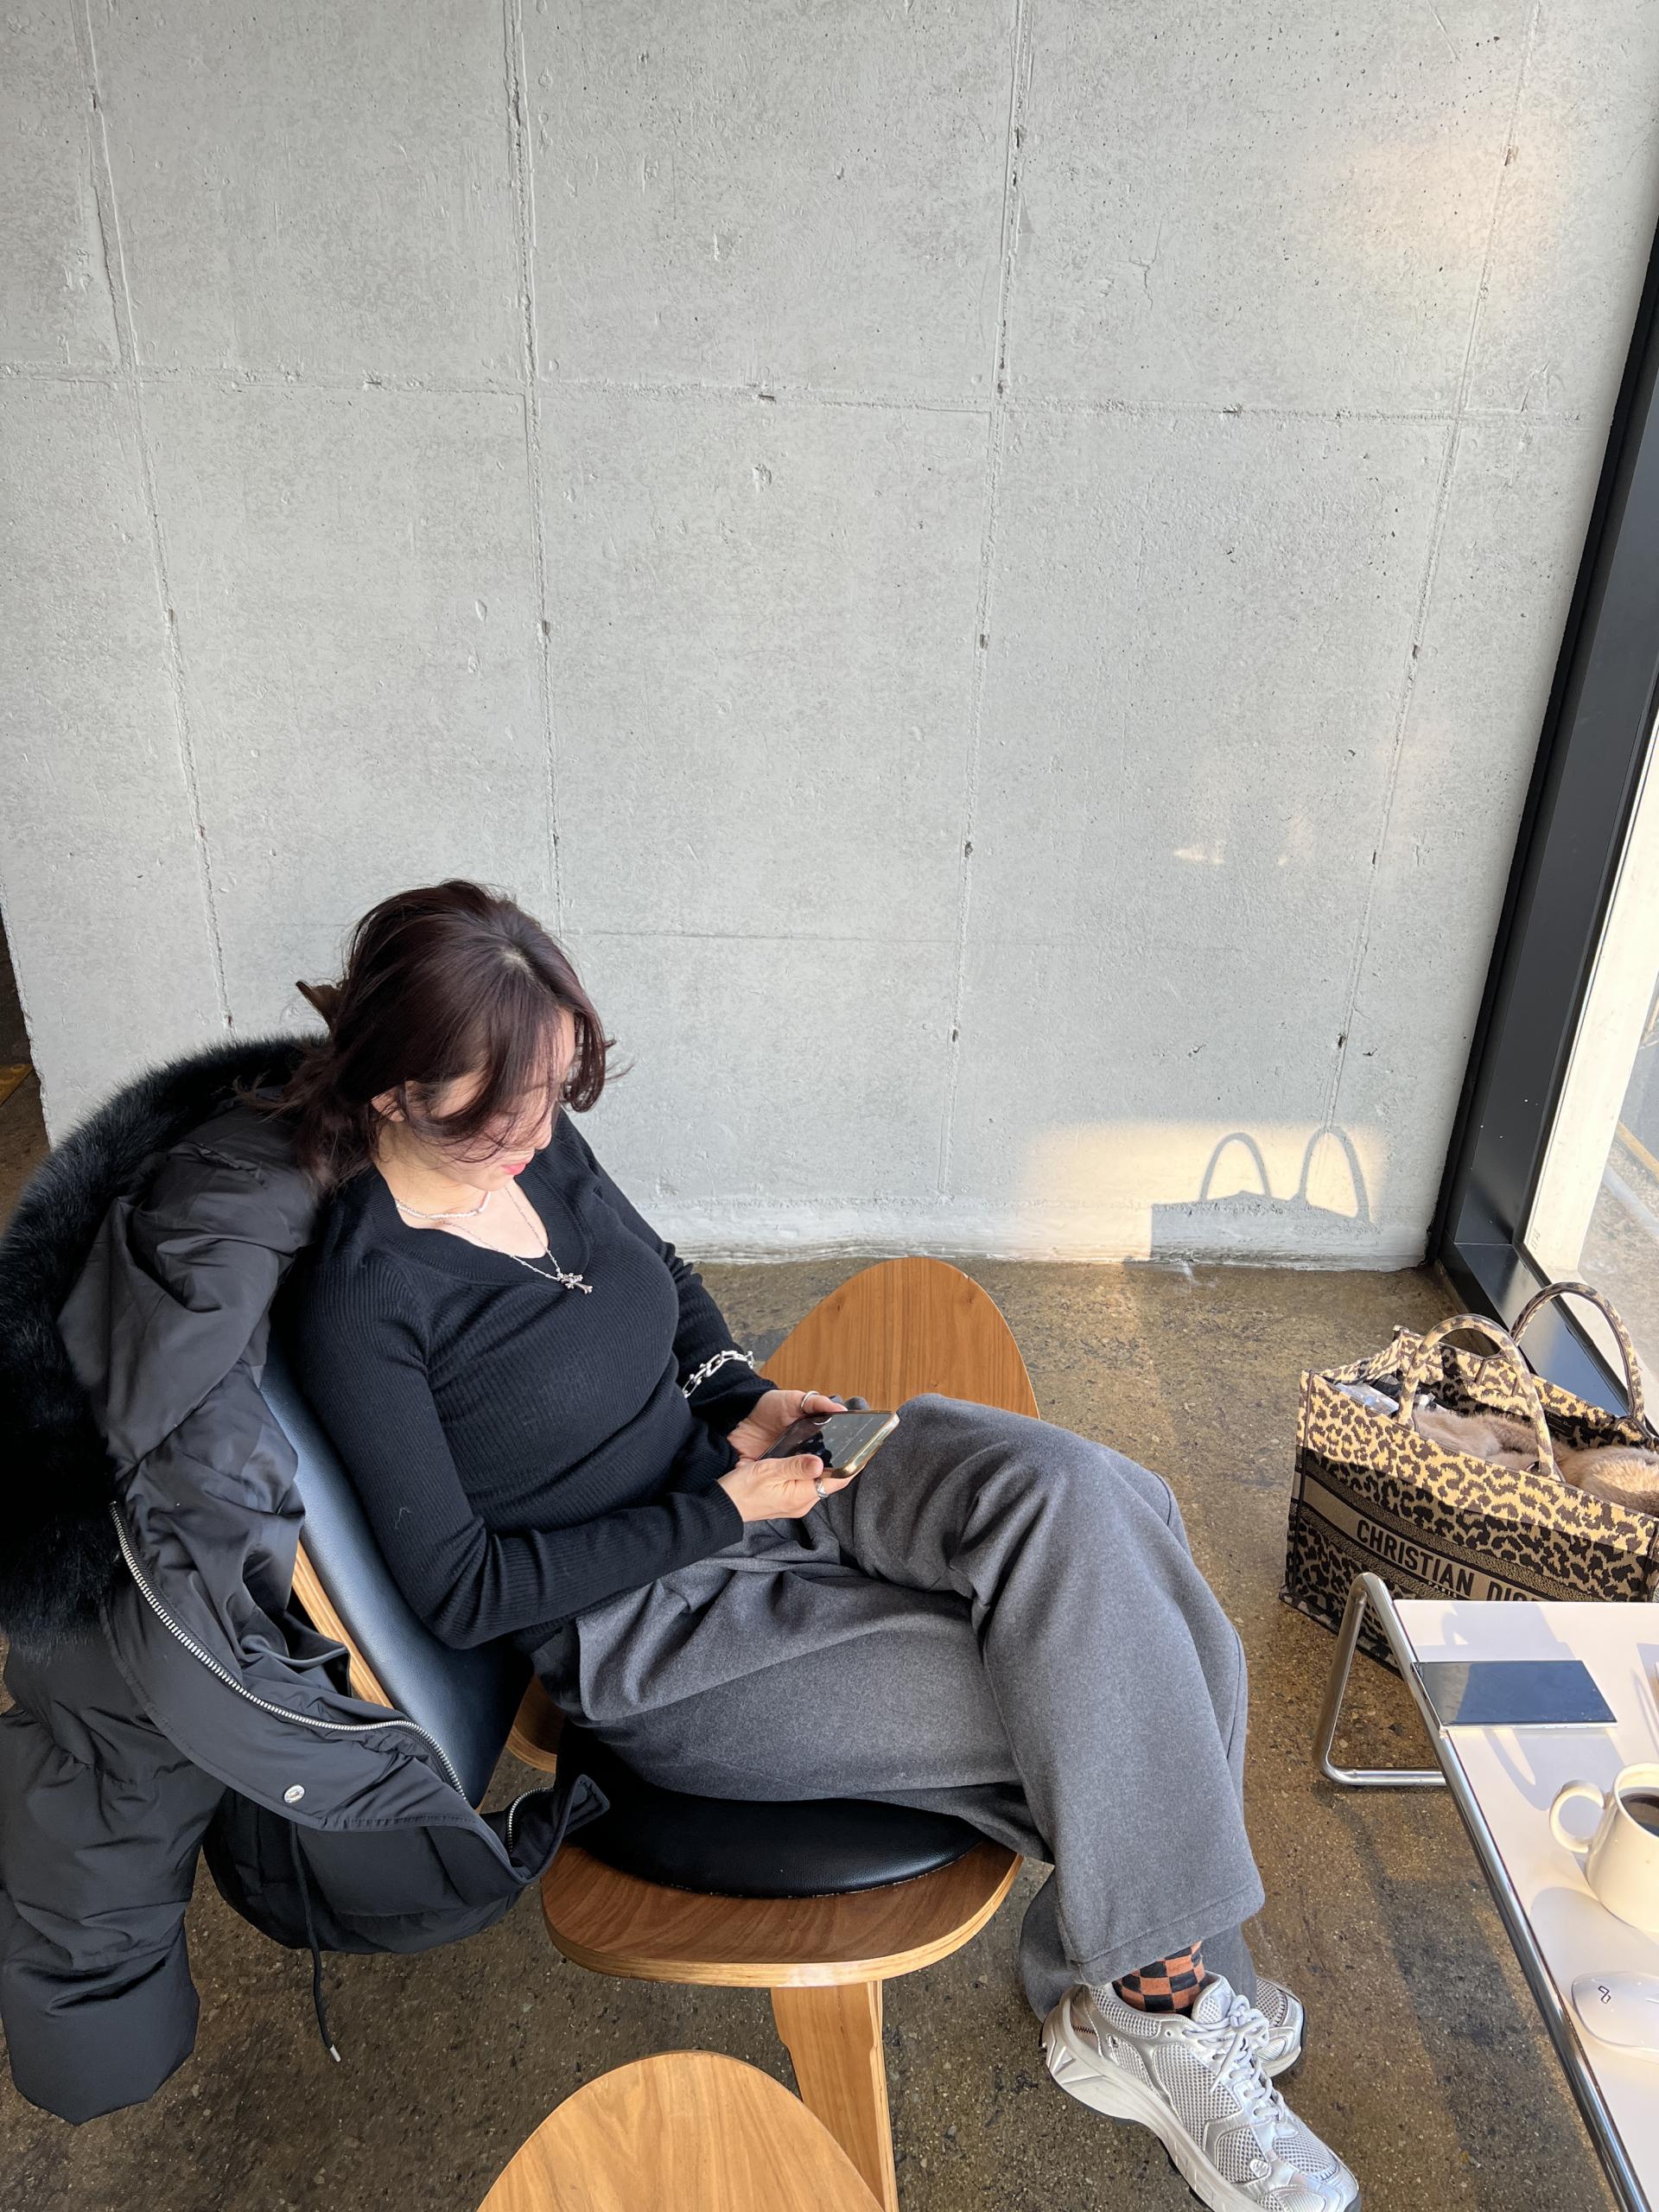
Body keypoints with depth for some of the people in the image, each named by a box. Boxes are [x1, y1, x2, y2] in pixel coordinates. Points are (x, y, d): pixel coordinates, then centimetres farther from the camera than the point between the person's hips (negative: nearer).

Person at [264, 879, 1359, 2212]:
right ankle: (1156, 2002, 12)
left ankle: (1149, 1982, -1)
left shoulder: (536, 1140, -1)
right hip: (646, 1630, -6)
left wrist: (742, 1401, -3)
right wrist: (723, 1508, -18)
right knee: (1100, 1704, -16)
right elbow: (461, 1589, -15)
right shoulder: (359, 1308, -19)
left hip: (739, 1472, 6)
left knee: (1078, 1500, -20)